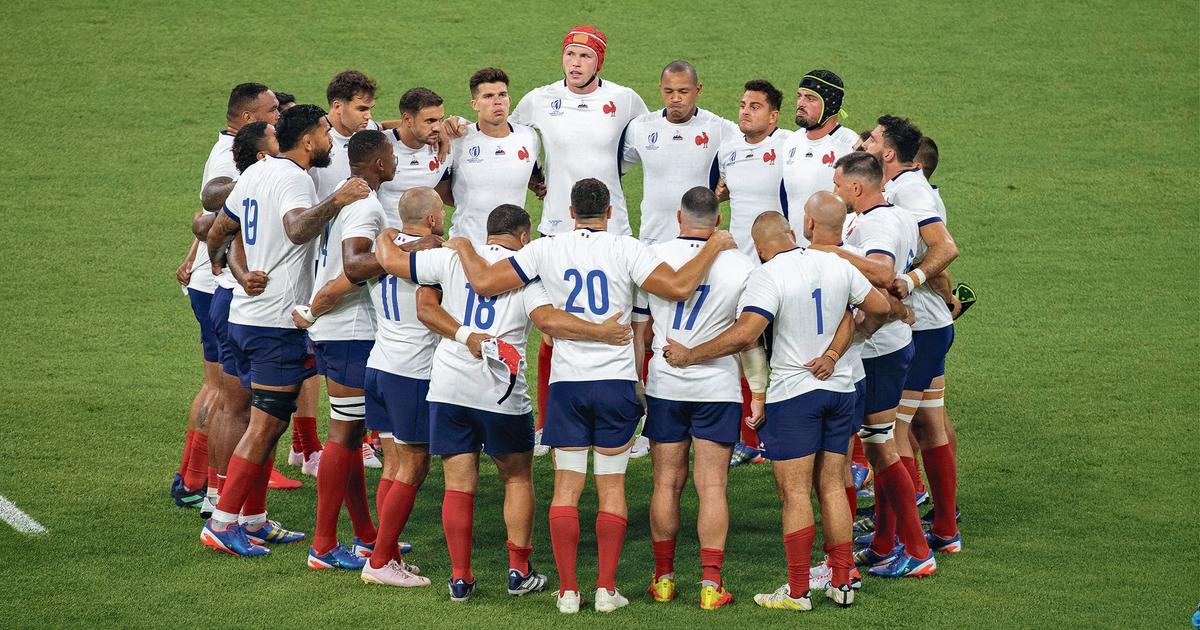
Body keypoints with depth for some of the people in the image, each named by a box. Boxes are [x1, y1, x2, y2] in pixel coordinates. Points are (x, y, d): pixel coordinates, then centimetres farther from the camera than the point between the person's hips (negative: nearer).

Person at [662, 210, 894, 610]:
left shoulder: (768, 276, -14)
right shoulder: (837, 265, 4)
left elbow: (743, 335, -24)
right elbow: (880, 306, 14)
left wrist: (689, 356, -15)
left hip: (793, 395, -6)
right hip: (839, 389, 6)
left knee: (794, 492, -2)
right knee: (831, 486, 13)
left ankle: (797, 592, -1)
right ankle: (842, 583, 14)